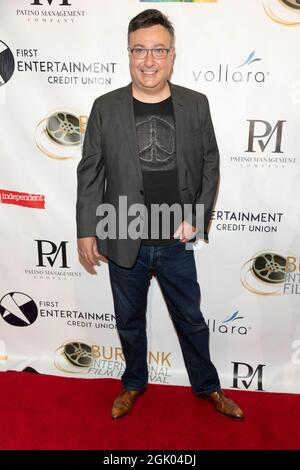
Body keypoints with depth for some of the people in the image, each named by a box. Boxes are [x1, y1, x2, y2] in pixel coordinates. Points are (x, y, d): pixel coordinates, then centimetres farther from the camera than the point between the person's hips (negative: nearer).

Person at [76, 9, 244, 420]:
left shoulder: (196, 104, -2)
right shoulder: (106, 107, -4)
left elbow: (210, 165, 2)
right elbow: (90, 172, -2)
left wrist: (197, 219, -8)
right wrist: (87, 231, -3)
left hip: (178, 244, 0)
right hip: (124, 243, 0)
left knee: (192, 320, 16)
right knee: (129, 321, 18)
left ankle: (207, 386, 40)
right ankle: (134, 383, 44)